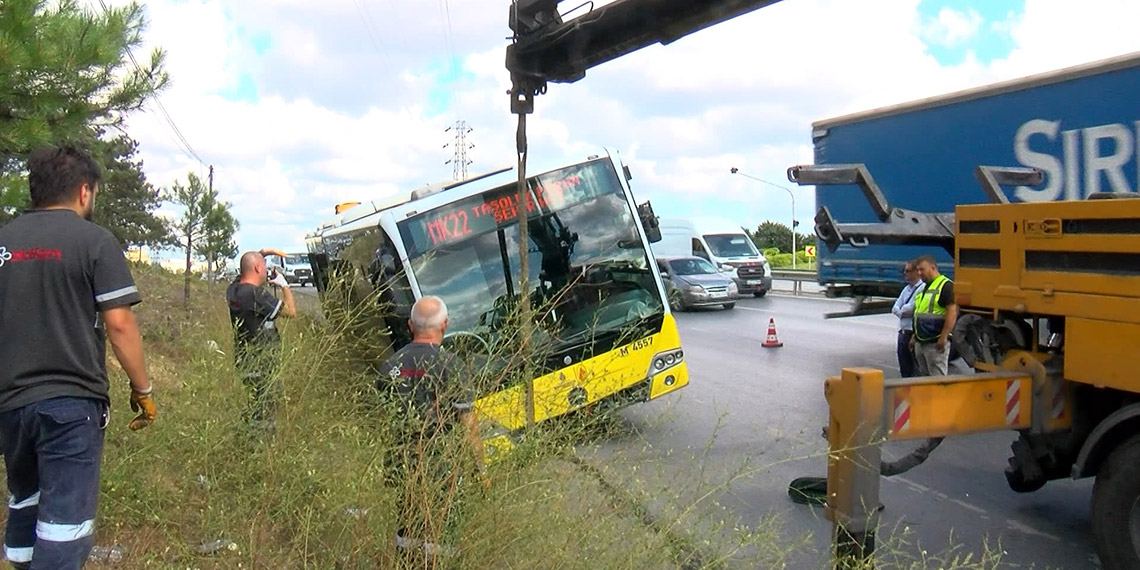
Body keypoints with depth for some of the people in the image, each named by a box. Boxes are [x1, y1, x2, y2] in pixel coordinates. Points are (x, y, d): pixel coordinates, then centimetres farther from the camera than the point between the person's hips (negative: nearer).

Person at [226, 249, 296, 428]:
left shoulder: (233, 289, 5)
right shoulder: (257, 294, -21)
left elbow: (246, 266, 27)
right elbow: (291, 312, -17)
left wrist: (263, 252, 22)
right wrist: (284, 286, -4)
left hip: (244, 360, 9)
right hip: (261, 366, -9)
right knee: (264, 417, -2)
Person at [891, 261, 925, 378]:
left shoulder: (923, 289, -10)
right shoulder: (907, 289, 16)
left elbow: (910, 309, -20)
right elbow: (895, 309, 11)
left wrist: (902, 311, -5)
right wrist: (904, 312, -7)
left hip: (914, 333, -8)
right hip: (903, 332, 8)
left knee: (916, 371, -3)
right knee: (904, 370, 14)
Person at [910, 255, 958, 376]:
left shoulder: (946, 285, -11)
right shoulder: (925, 288, 19)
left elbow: (952, 311, -19)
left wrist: (944, 337, -23)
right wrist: (915, 336, 24)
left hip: (936, 343, -9)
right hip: (920, 342, 9)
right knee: (924, 377, 13)